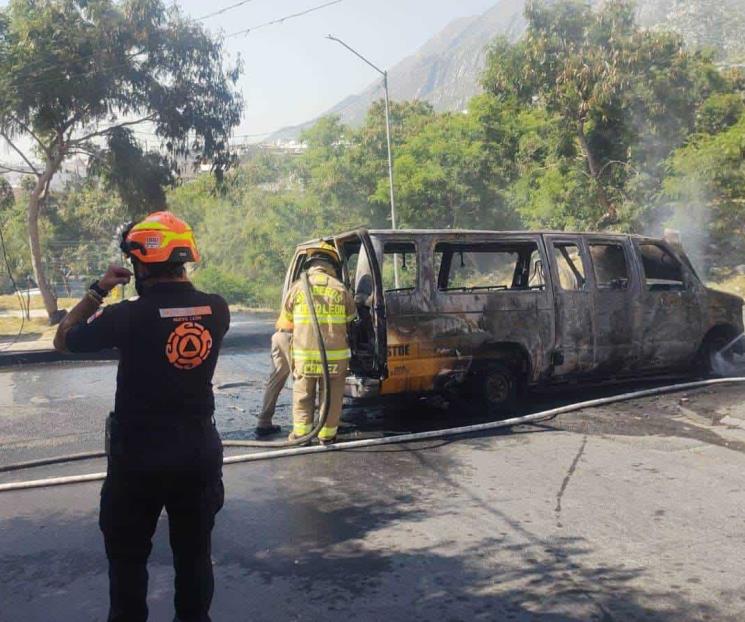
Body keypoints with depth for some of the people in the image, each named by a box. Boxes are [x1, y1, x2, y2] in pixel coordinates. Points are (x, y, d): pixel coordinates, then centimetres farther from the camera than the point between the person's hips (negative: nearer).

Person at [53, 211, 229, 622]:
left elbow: (63, 340, -1)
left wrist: (99, 290, 4)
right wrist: (173, 280, 10)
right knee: (194, 552, 19)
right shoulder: (216, 310, -9)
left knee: (127, 556, 18)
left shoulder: (129, 316, -19)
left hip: (139, 454, -3)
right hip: (198, 450, 3)